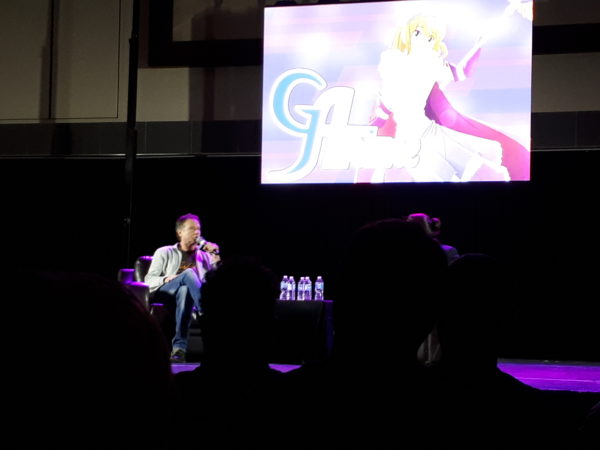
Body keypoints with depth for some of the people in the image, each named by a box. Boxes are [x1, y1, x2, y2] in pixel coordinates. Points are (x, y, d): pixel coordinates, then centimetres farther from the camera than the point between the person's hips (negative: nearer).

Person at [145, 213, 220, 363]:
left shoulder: (205, 256, 23)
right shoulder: (164, 253, 17)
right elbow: (149, 280, 7)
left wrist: (216, 256, -3)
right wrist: (165, 279, -14)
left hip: (189, 296, 2)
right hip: (164, 293, -2)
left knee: (185, 290, -37)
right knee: (188, 273, -32)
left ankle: (179, 346, -50)